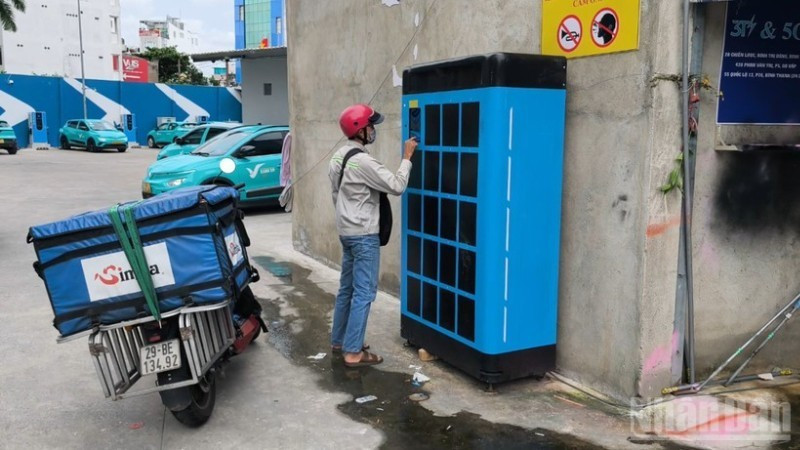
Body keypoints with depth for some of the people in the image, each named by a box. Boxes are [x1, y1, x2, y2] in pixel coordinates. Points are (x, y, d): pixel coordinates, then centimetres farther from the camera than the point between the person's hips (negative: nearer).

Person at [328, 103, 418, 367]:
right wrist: (407, 157, -12)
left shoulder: (339, 156, 9)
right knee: (363, 293, -5)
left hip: (346, 231, 10)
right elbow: (396, 187, -20)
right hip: (364, 235, -10)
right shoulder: (363, 161, -21)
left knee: (347, 288, 17)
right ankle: (353, 352, -1)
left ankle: (339, 341, 26)